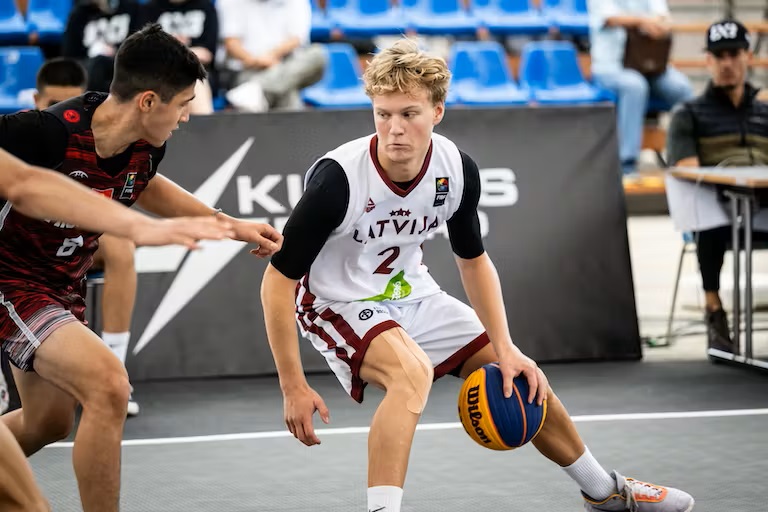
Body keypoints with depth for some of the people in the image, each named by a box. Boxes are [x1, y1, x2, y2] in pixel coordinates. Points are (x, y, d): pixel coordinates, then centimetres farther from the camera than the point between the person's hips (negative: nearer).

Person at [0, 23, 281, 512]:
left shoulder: (147, 148, -7)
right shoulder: (48, 132, -32)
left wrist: (232, 225, 15)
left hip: (63, 284, 9)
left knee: (47, 425, 22)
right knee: (108, 384, -26)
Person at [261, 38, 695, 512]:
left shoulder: (457, 170, -15)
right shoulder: (337, 179, -31)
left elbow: (474, 260, 3)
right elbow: (278, 281, -25)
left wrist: (506, 347, -7)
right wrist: (294, 387, -25)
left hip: (413, 294, 6)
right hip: (339, 303, -6)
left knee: (522, 378, 12)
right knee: (413, 370, -37)